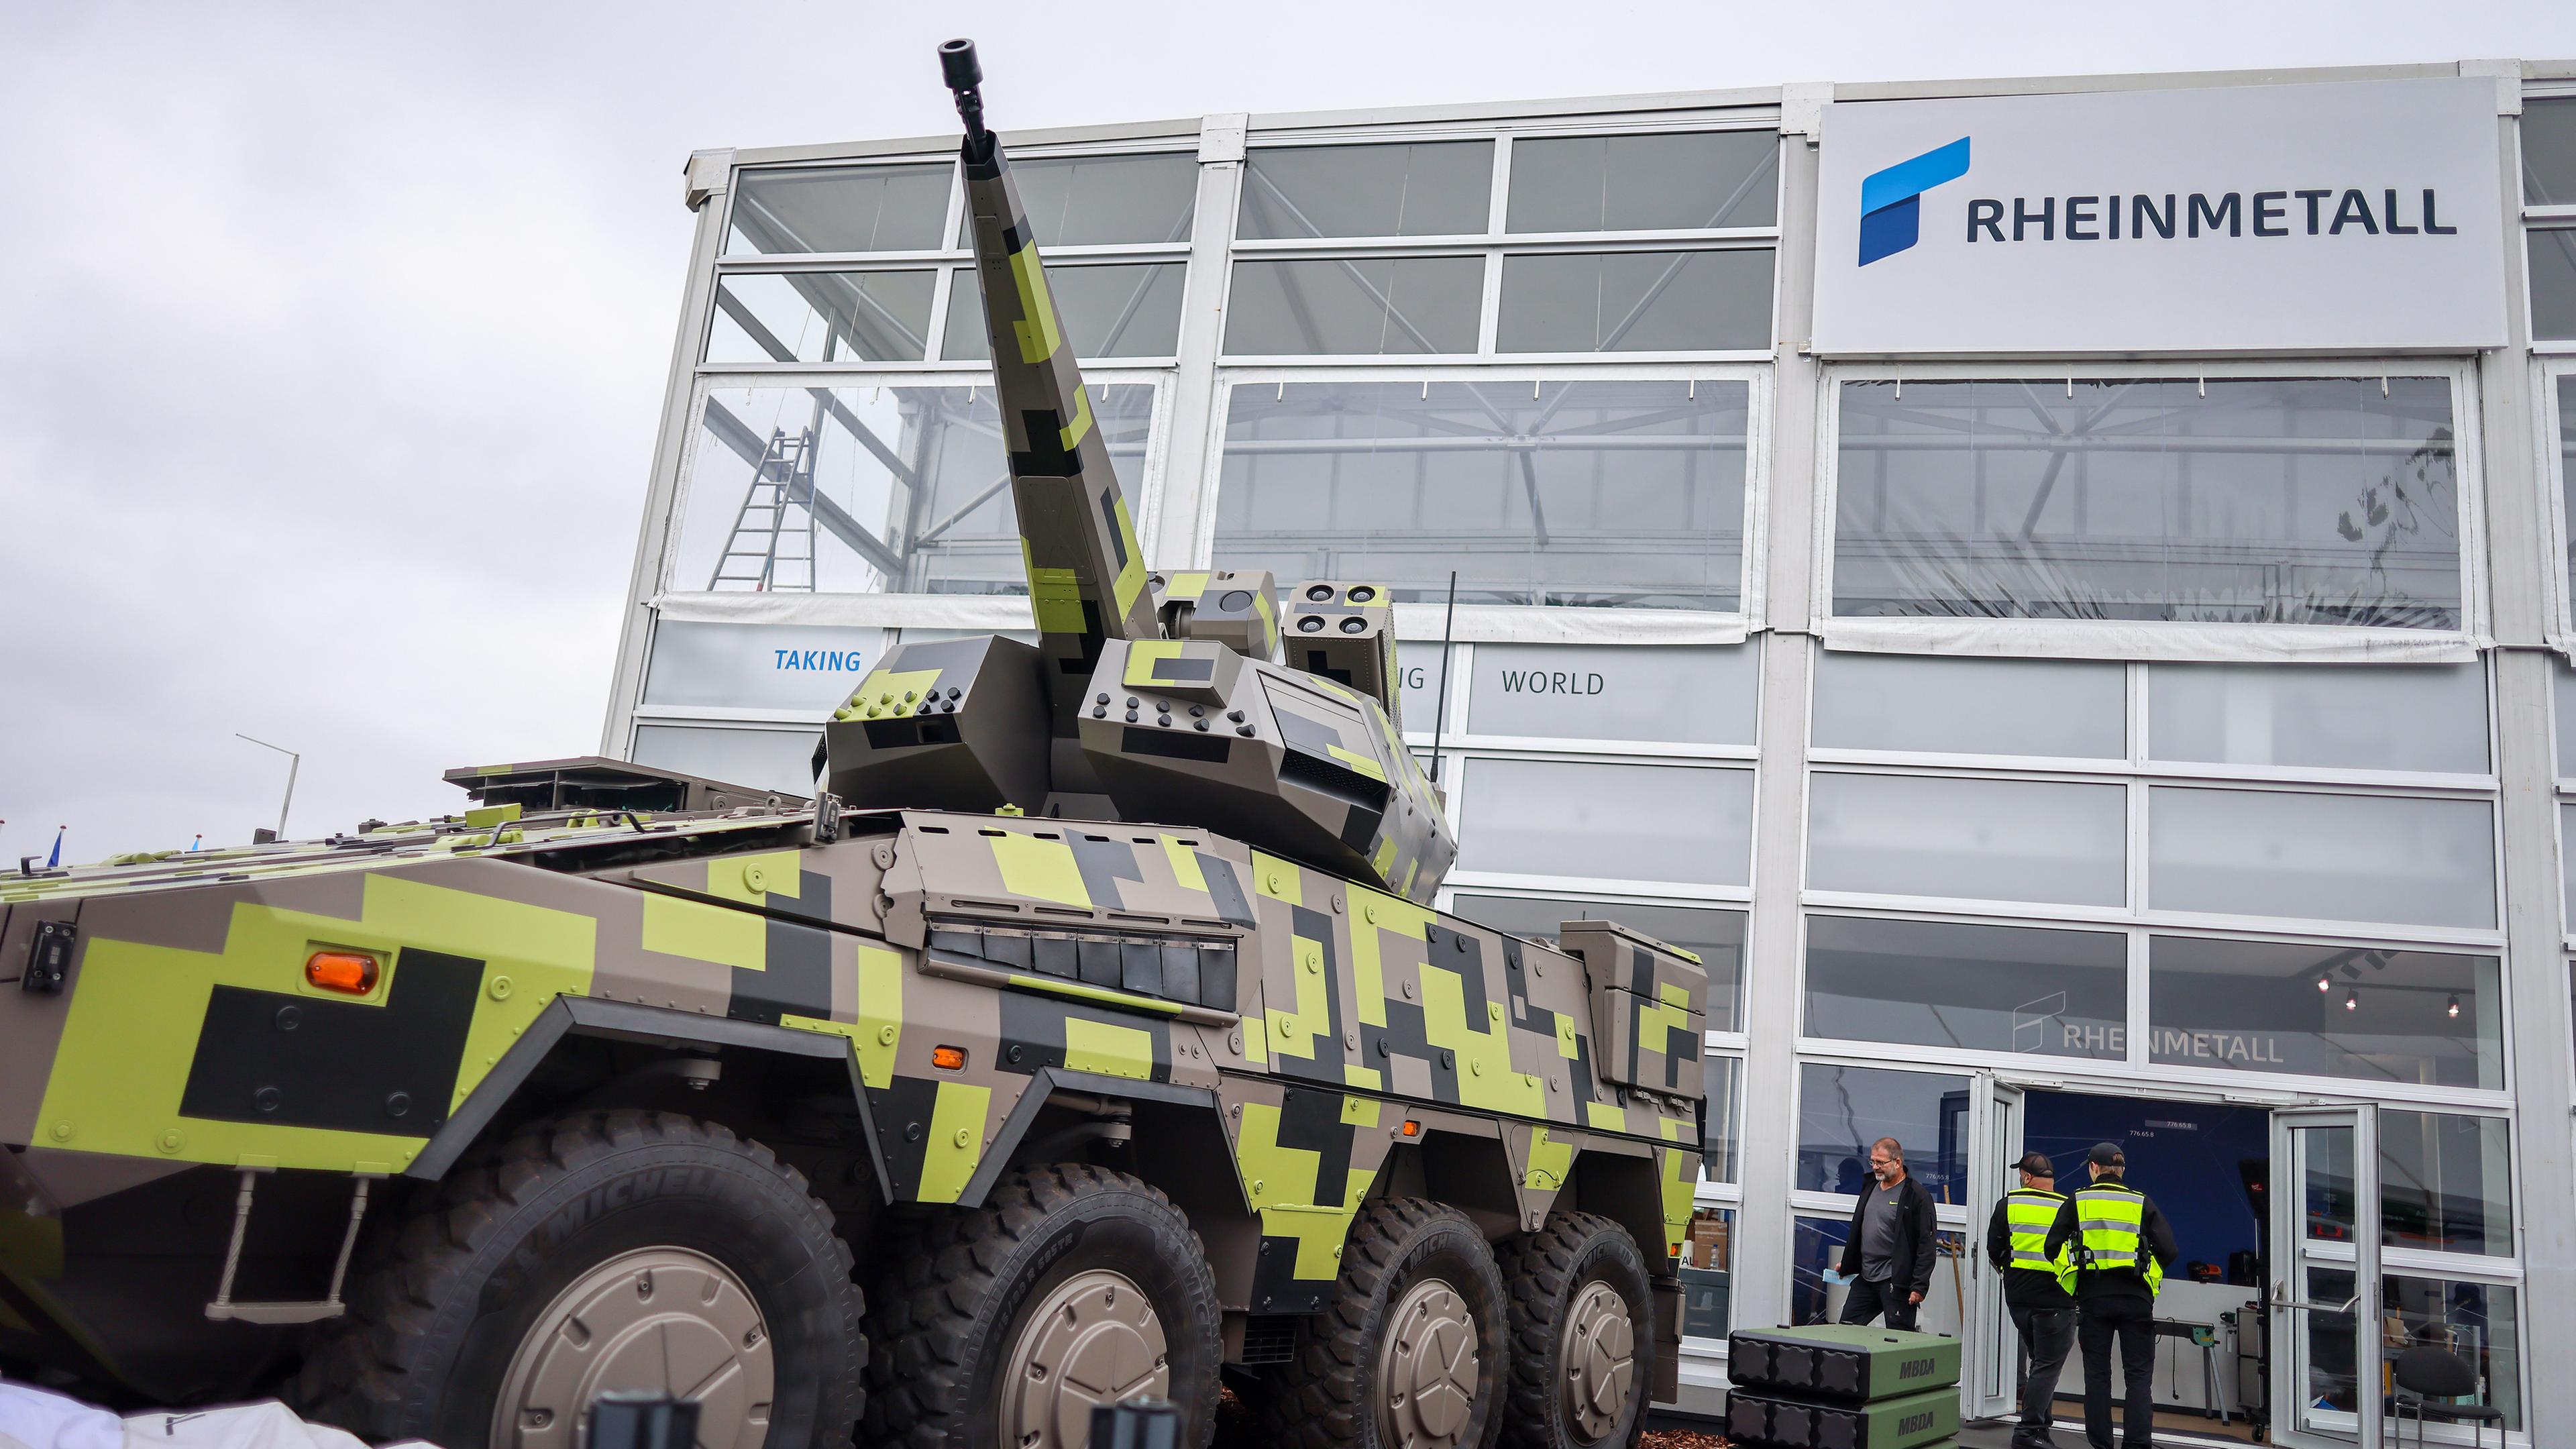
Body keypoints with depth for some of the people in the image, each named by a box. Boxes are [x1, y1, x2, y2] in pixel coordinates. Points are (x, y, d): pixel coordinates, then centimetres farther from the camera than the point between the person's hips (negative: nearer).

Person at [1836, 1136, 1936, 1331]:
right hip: (1864, 1278, 8)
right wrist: (1845, 1264, 21)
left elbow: (1927, 1245, -13)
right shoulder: (1871, 1187, 14)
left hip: (1895, 1282, -8)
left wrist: (1919, 1286, -17)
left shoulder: (1916, 1196, -10)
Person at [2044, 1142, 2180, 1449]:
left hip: (2093, 1297, 0)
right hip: (2136, 1298, 0)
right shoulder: (2142, 1203, 3)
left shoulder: (2077, 1201, 2)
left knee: (2097, 1374, 7)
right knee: (2139, 1375, 5)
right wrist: (2149, 1273, 16)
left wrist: (2070, 1277, 18)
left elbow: (2052, 1247, 1)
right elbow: (2168, 1251, -2)